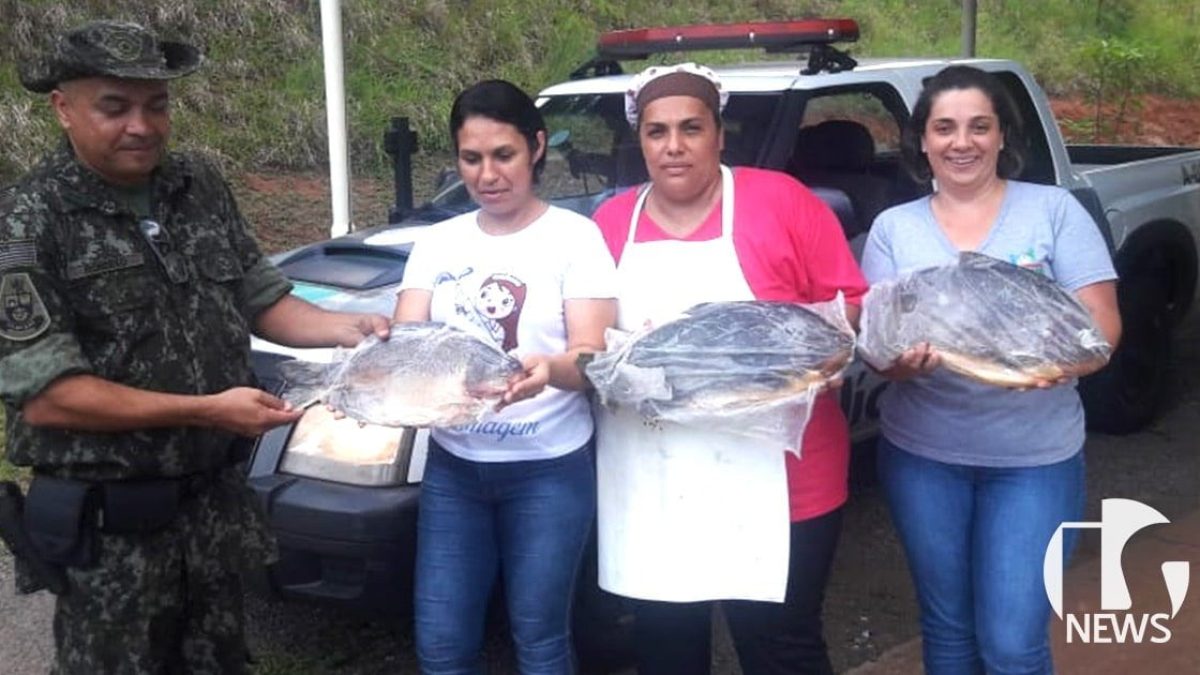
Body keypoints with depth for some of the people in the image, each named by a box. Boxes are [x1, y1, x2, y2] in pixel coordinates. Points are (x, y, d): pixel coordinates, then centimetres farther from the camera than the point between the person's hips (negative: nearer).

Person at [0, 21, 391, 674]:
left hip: (215, 498, 5)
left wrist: (341, 326, -10)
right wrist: (207, 410, -24)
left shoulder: (202, 188, 2)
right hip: (108, 523, -5)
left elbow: (261, 300, 9)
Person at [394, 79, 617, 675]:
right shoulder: (438, 242, 6)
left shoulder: (574, 237, -7)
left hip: (549, 470, -4)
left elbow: (593, 358, -13)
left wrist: (550, 370, -37)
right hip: (453, 467, 4)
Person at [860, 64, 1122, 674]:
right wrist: (902, 361, -24)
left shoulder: (1054, 210, -2)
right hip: (922, 452, 2)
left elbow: (1102, 325, -5)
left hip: (1034, 454, -2)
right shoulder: (893, 227, 3)